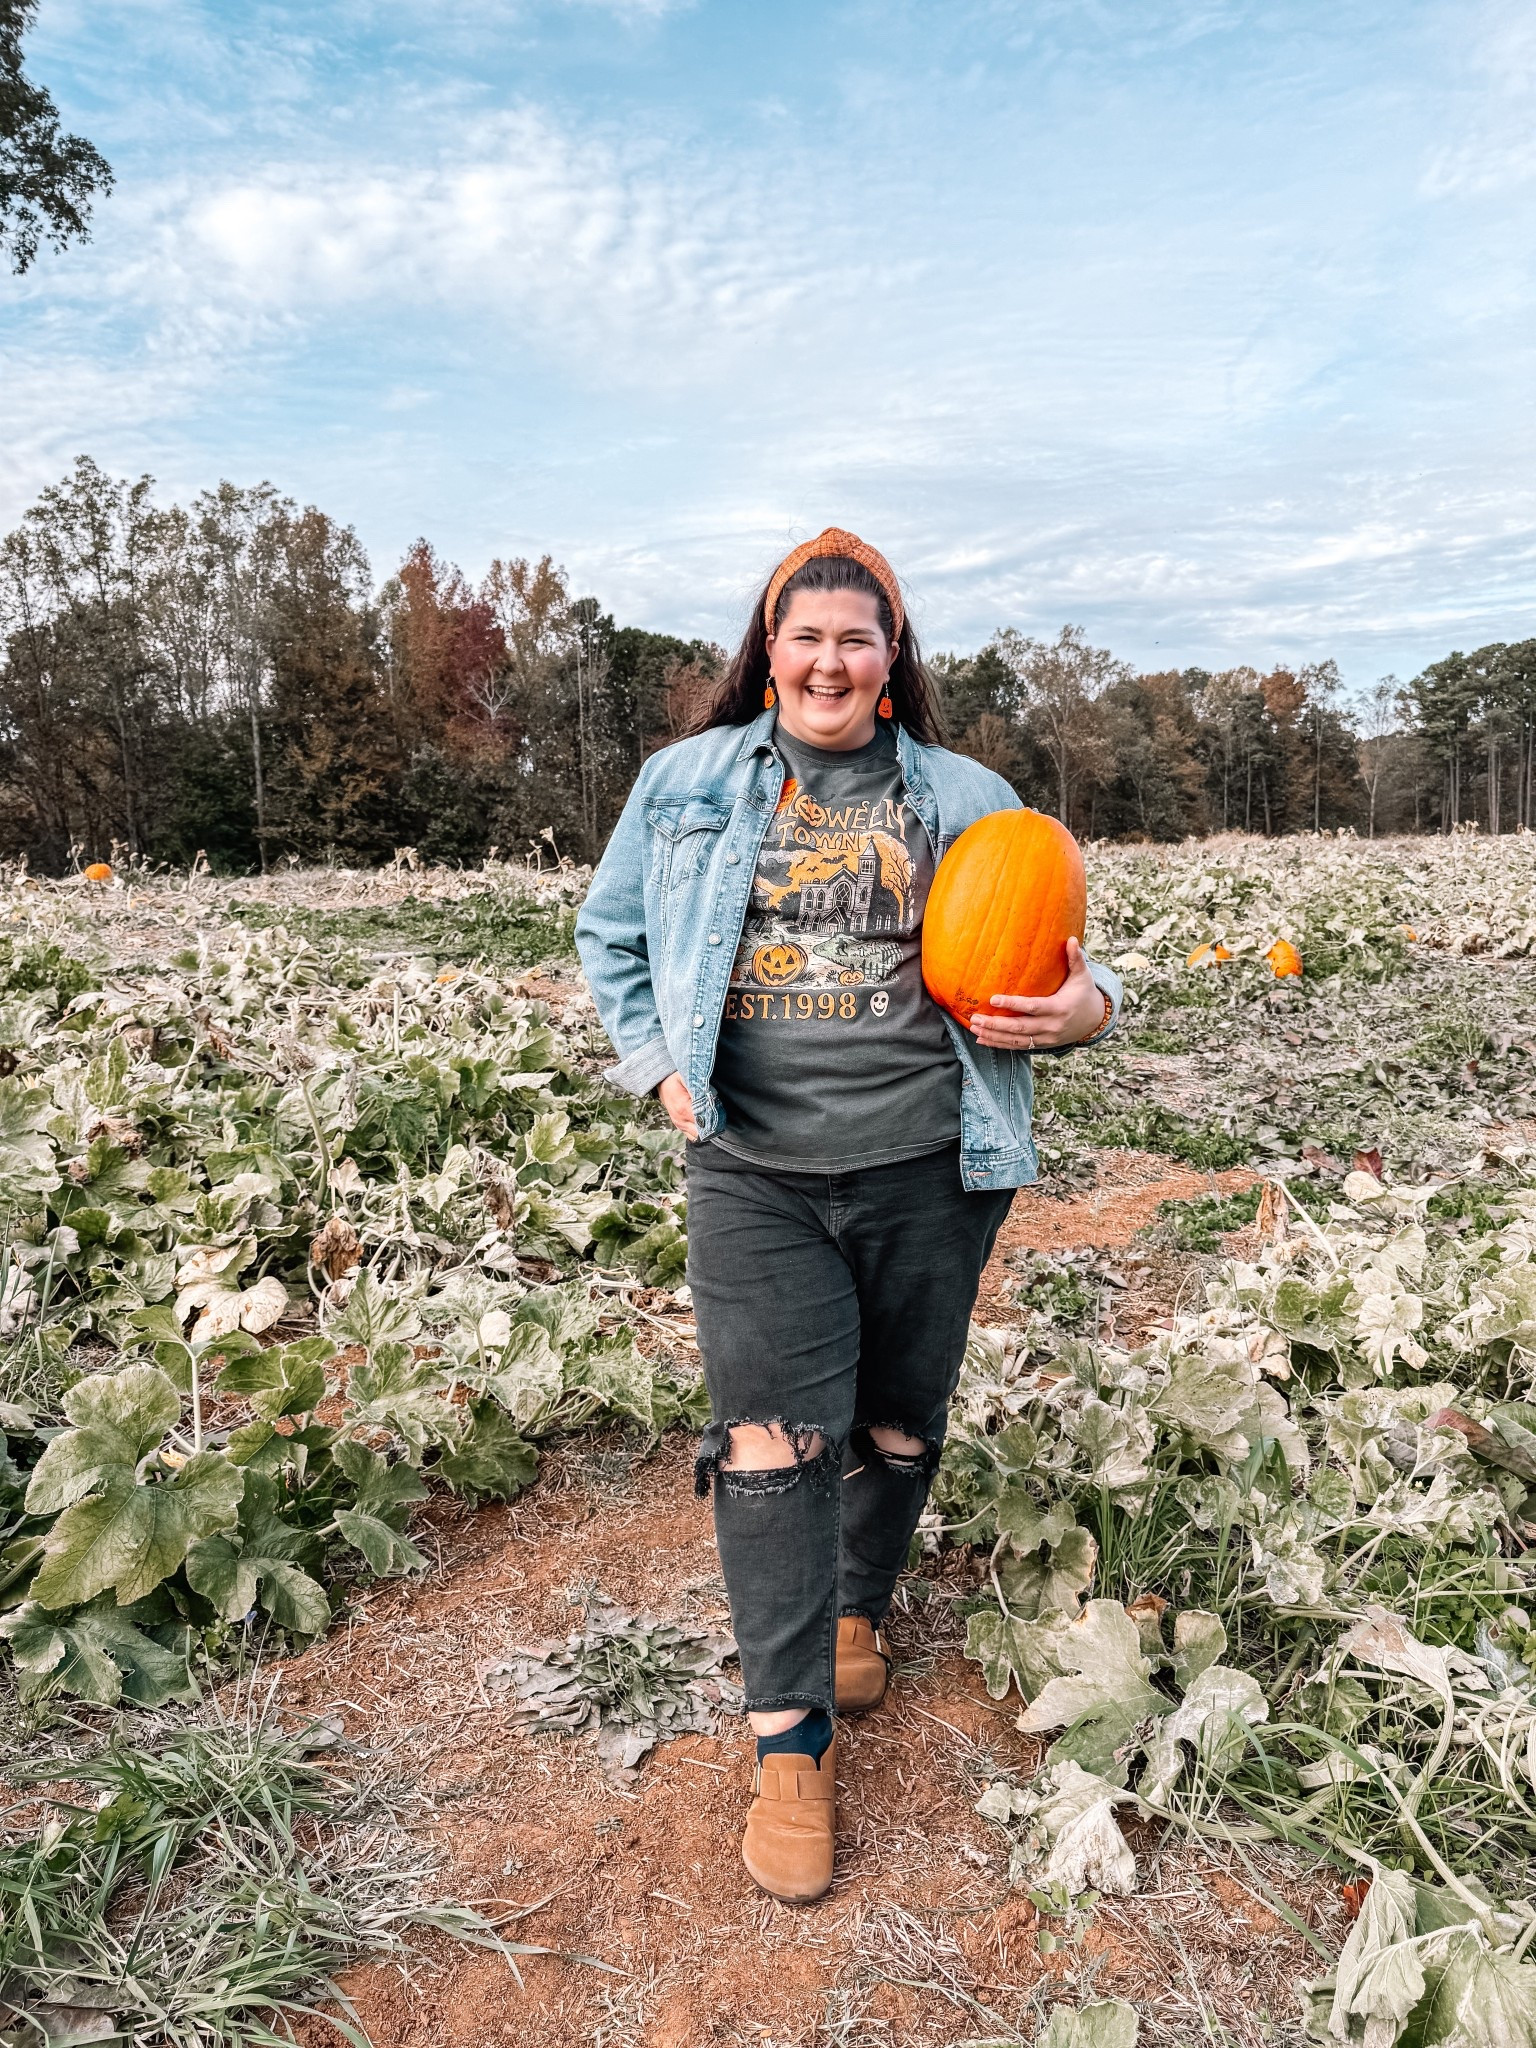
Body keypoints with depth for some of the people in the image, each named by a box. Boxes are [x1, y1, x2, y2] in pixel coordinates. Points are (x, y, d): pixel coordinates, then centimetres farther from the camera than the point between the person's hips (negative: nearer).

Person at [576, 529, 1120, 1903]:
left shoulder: (966, 798, 6)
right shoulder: (686, 784, 7)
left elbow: (1044, 955, 13)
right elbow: (609, 933, 18)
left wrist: (1087, 1008, -10)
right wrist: (656, 1060, 5)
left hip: (928, 1169, 1)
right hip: (754, 1172, -1)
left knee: (900, 1424, 15)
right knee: (772, 1438, -8)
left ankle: (859, 1608, 44)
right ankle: (792, 1741, 7)